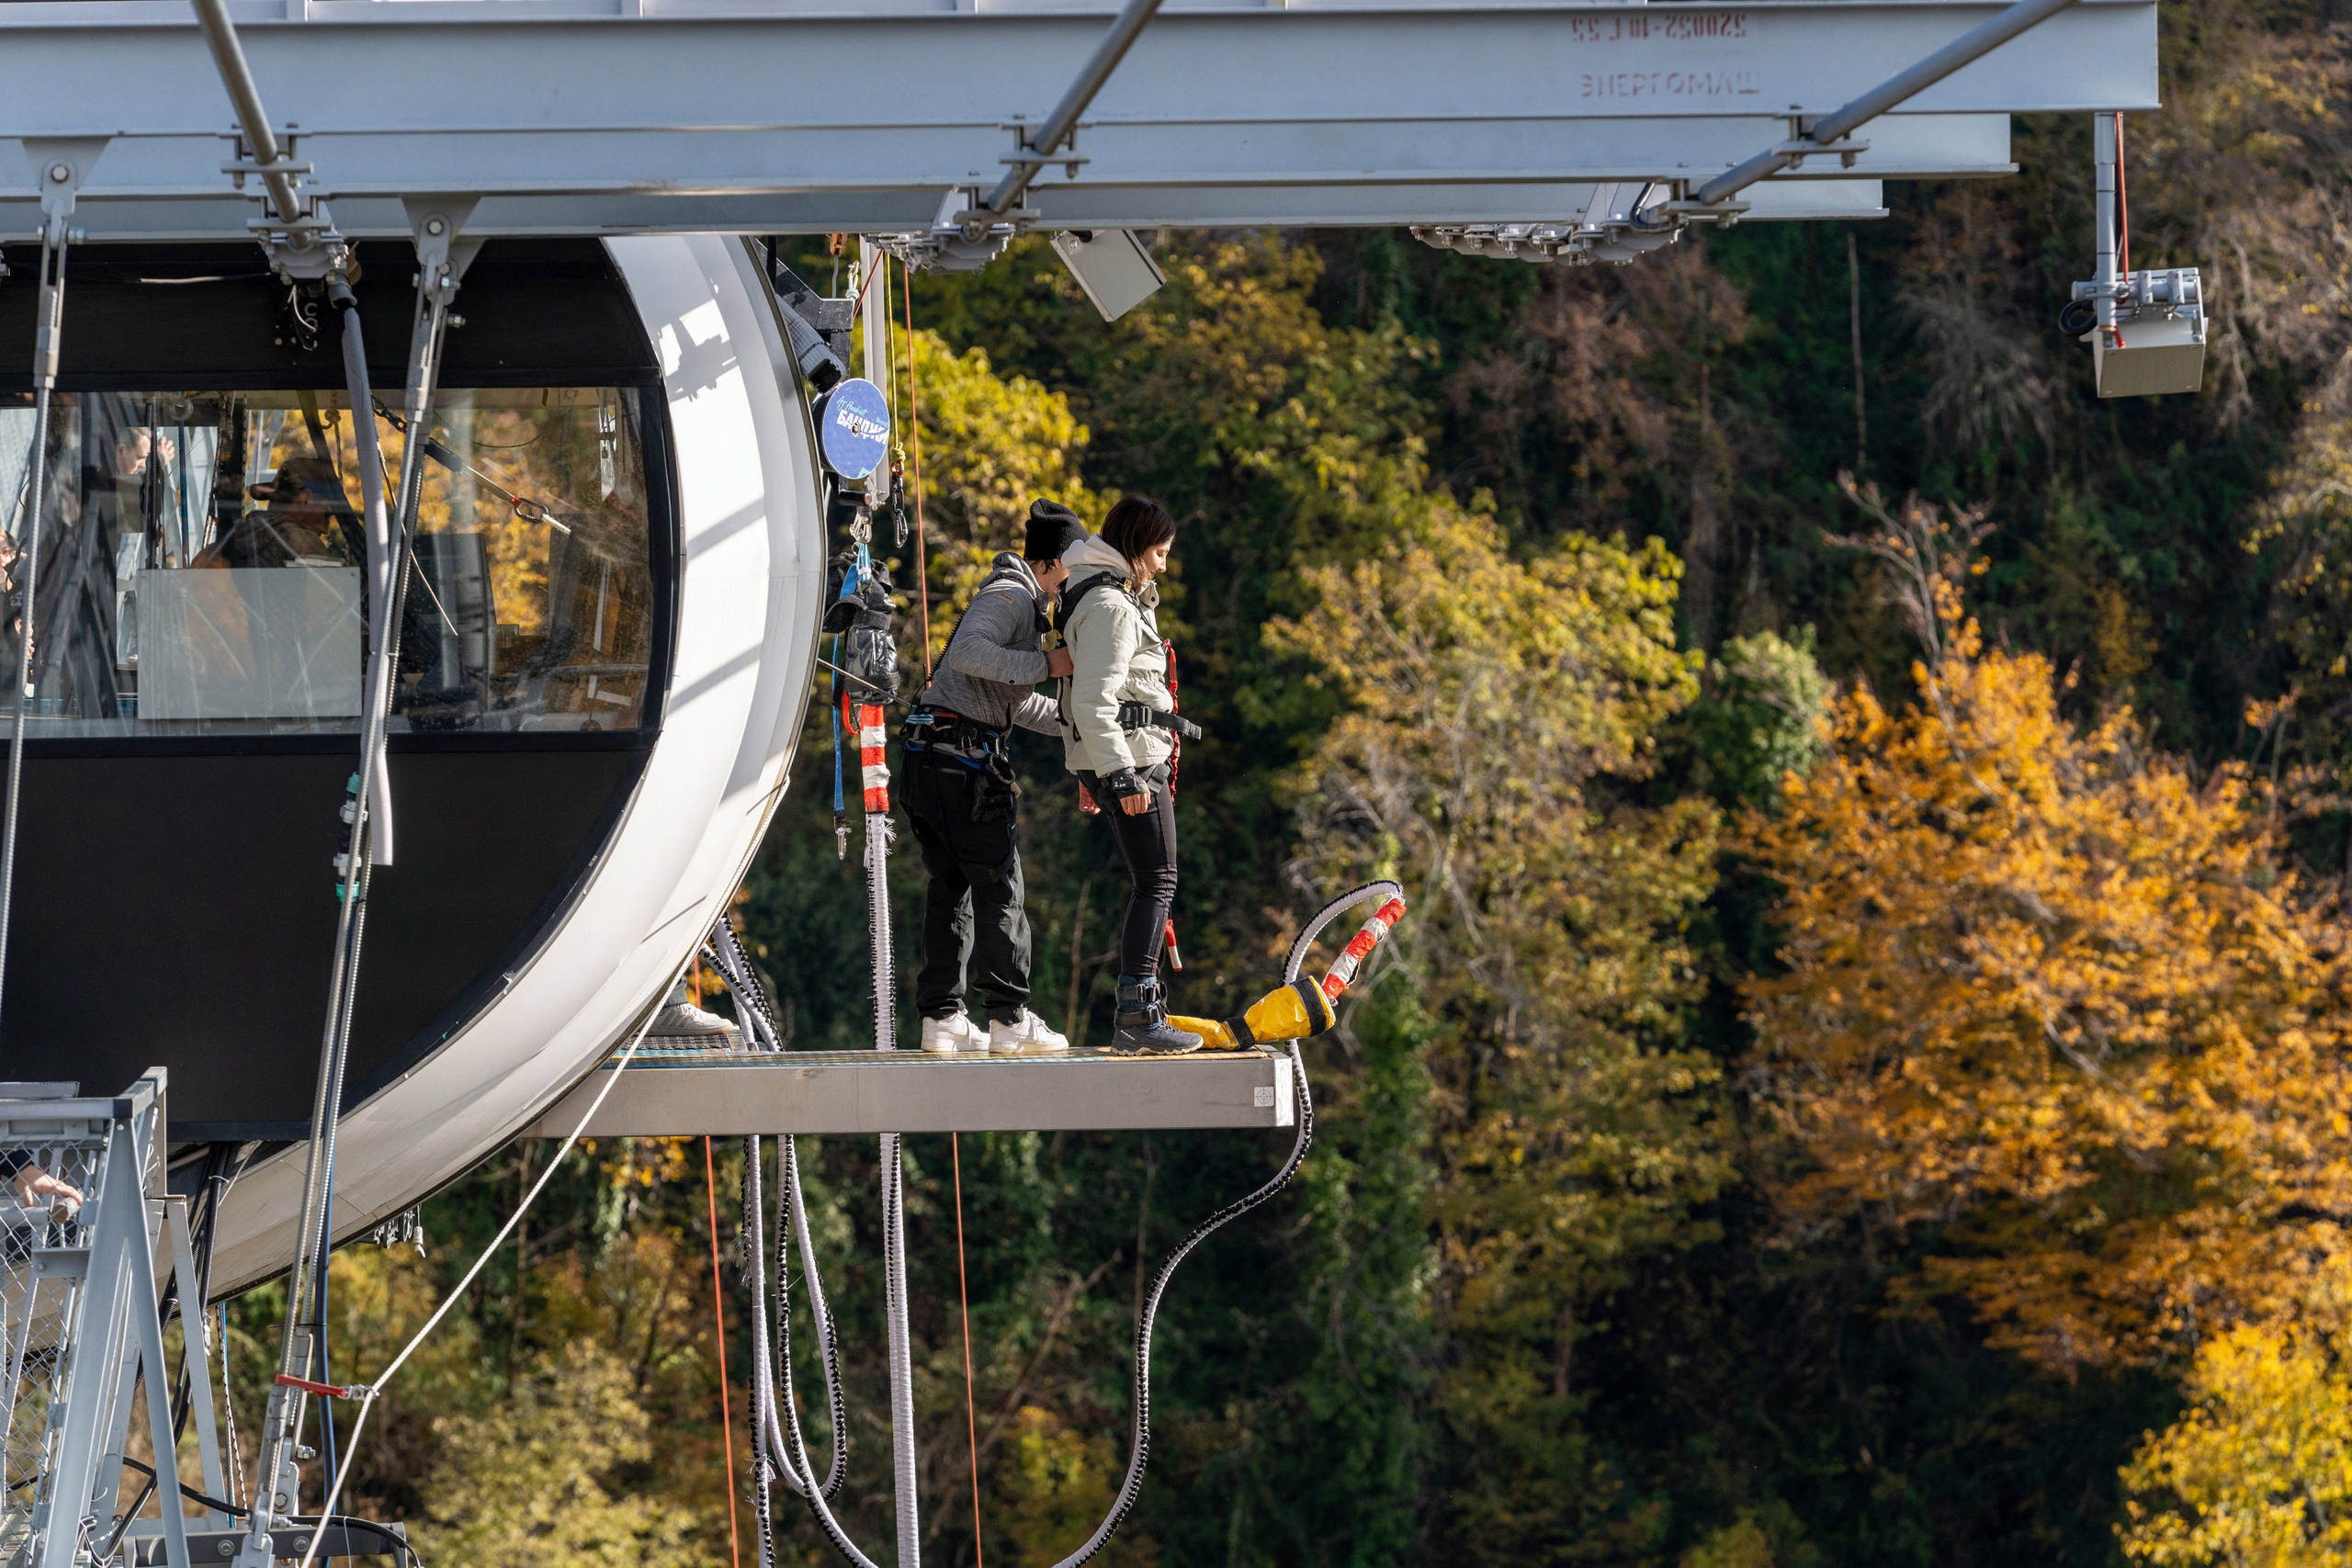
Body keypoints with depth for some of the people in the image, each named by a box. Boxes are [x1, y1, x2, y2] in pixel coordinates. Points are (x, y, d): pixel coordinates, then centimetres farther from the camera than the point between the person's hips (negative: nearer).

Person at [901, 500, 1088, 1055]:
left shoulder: (1019, 600, 26)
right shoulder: (1008, 596, -7)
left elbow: (1016, 703, 31)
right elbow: (967, 652, -26)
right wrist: (1044, 664, -19)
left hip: (931, 758, 10)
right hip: (963, 753, -10)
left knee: (950, 887, 9)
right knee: (998, 887, -6)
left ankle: (941, 1018, 8)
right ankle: (1009, 1019, -5)